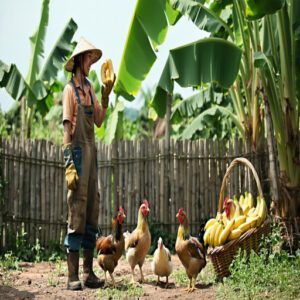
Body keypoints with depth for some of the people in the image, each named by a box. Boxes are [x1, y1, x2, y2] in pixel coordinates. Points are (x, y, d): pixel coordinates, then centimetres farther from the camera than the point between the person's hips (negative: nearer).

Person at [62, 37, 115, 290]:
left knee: (92, 212, 8)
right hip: (77, 151, -8)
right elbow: (67, 127, -11)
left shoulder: (89, 87, 16)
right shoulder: (70, 89, -6)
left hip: (92, 150, 8)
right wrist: (70, 163, -17)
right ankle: (73, 276, -5)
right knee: (77, 212, -8)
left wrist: (106, 95, 5)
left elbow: (98, 120, 14)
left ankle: (89, 273, 14)